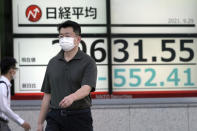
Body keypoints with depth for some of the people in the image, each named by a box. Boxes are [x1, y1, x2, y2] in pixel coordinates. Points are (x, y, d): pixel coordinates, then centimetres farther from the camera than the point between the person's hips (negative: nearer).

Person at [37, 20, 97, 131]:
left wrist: (72, 97, -40)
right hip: (55, 117, 3)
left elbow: (86, 88, -18)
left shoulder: (88, 62, -3)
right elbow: (47, 95, 14)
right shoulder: (53, 63, 12)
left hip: (79, 117, -3)